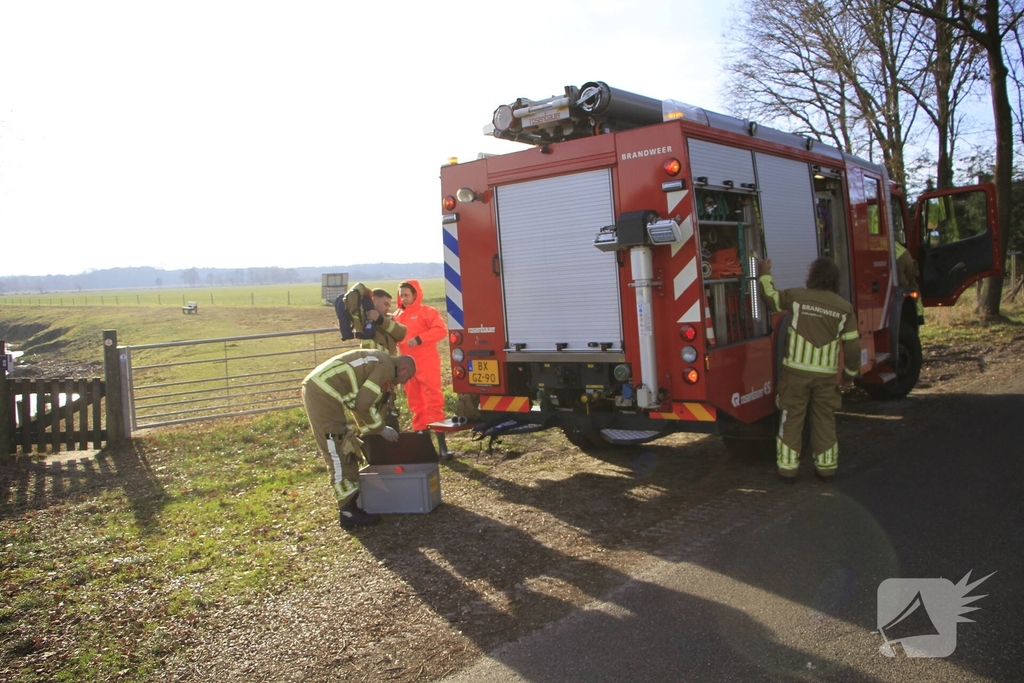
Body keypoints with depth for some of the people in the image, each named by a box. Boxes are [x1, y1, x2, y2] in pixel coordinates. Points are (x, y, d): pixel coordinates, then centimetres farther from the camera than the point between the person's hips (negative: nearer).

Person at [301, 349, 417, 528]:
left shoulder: (378, 364, 22)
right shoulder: (386, 368, -9)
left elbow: (361, 403, 30)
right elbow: (364, 405, -14)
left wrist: (368, 431, 34)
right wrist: (381, 428, -1)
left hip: (316, 389, 11)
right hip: (322, 393, -11)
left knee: (348, 447, 17)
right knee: (338, 453, -8)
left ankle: (352, 499, 25)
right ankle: (349, 511, -6)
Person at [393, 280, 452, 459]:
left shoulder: (427, 311, -3)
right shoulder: (397, 316, 14)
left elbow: (441, 329, -15)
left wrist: (419, 339, -21)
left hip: (427, 365, -6)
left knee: (434, 401, -7)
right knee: (416, 404, 11)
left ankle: (441, 445, -7)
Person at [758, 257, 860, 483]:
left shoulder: (797, 296, -5)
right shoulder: (844, 307, 1)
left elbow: (772, 297, 13)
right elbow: (852, 346, 3)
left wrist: (765, 274, 28)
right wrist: (850, 372, 15)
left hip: (796, 370, -2)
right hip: (826, 373, 2)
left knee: (792, 418, 6)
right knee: (825, 420, 13)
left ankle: (787, 468, 9)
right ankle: (826, 467, 19)